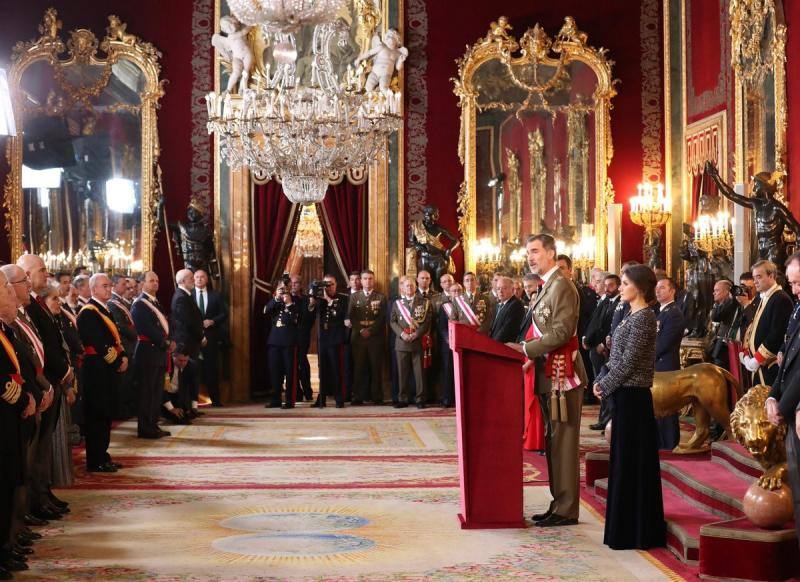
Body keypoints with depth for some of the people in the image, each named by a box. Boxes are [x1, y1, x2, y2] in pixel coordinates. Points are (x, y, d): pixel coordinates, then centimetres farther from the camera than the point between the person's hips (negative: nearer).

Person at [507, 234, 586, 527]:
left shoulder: (561, 286, -13)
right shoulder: (547, 286, 17)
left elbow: (562, 331, -21)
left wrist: (525, 349, -18)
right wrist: (532, 357, 10)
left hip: (562, 374, -10)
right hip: (549, 374, 10)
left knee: (563, 441, -5)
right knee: (553, 441, 13)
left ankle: (566, 510, 0)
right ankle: (559, 504, 20)